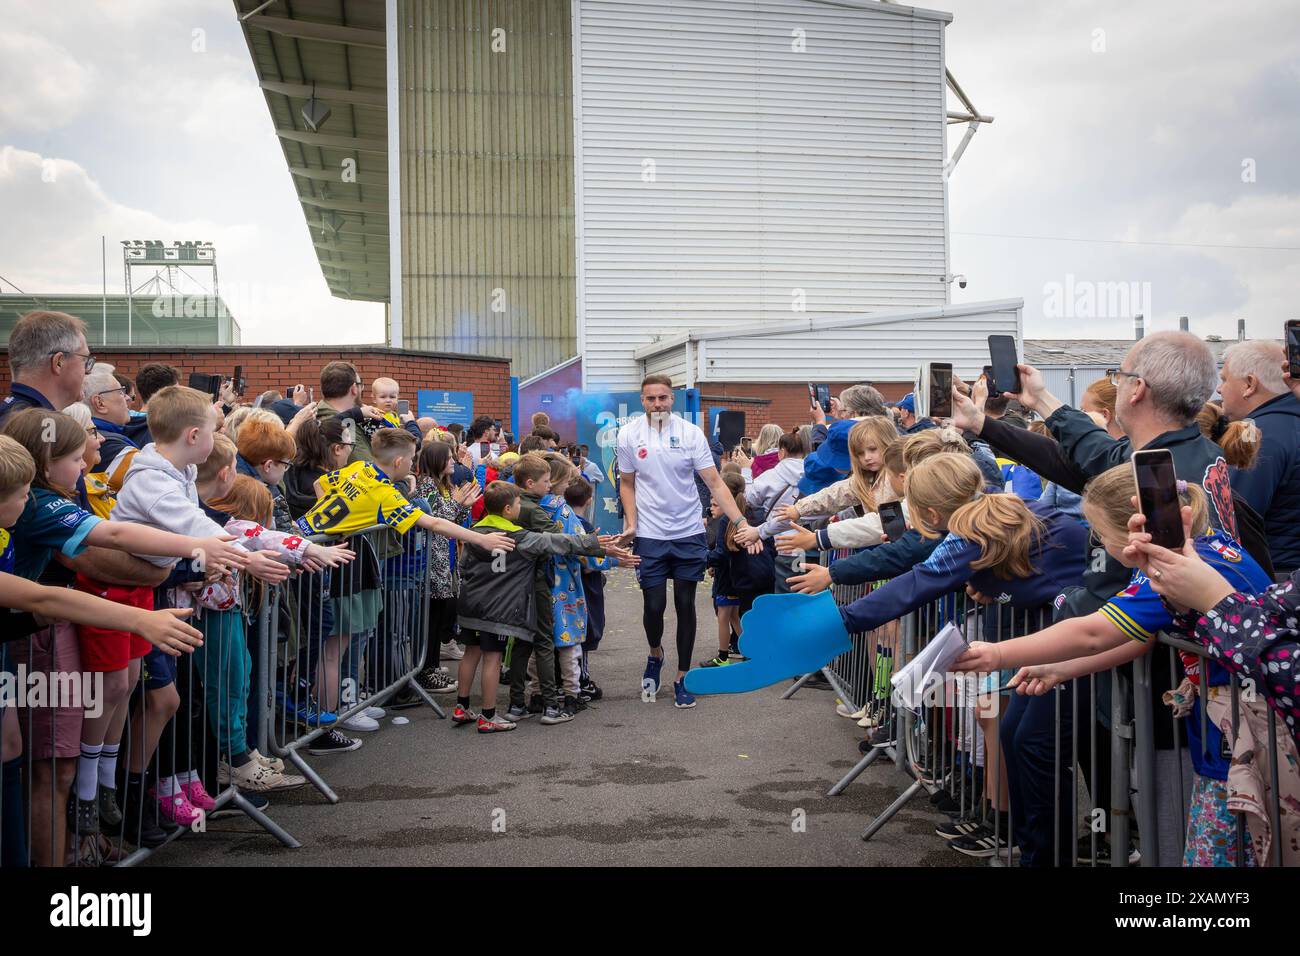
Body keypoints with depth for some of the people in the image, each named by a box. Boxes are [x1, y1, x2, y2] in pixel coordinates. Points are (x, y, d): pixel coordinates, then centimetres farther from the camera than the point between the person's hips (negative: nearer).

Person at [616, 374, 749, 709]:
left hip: (689, 533, 0)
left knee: (685, 605, 5)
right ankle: (655, 653, 31)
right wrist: (631, 523, -4)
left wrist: (741, 522, -15)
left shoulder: (691, 433, -5)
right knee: (654, 605, -2)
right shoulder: (629, 435, -2)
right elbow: (627, 483, 9)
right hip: (649, 535, 0)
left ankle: (681, 678, 19)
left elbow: (715, 483, -7)